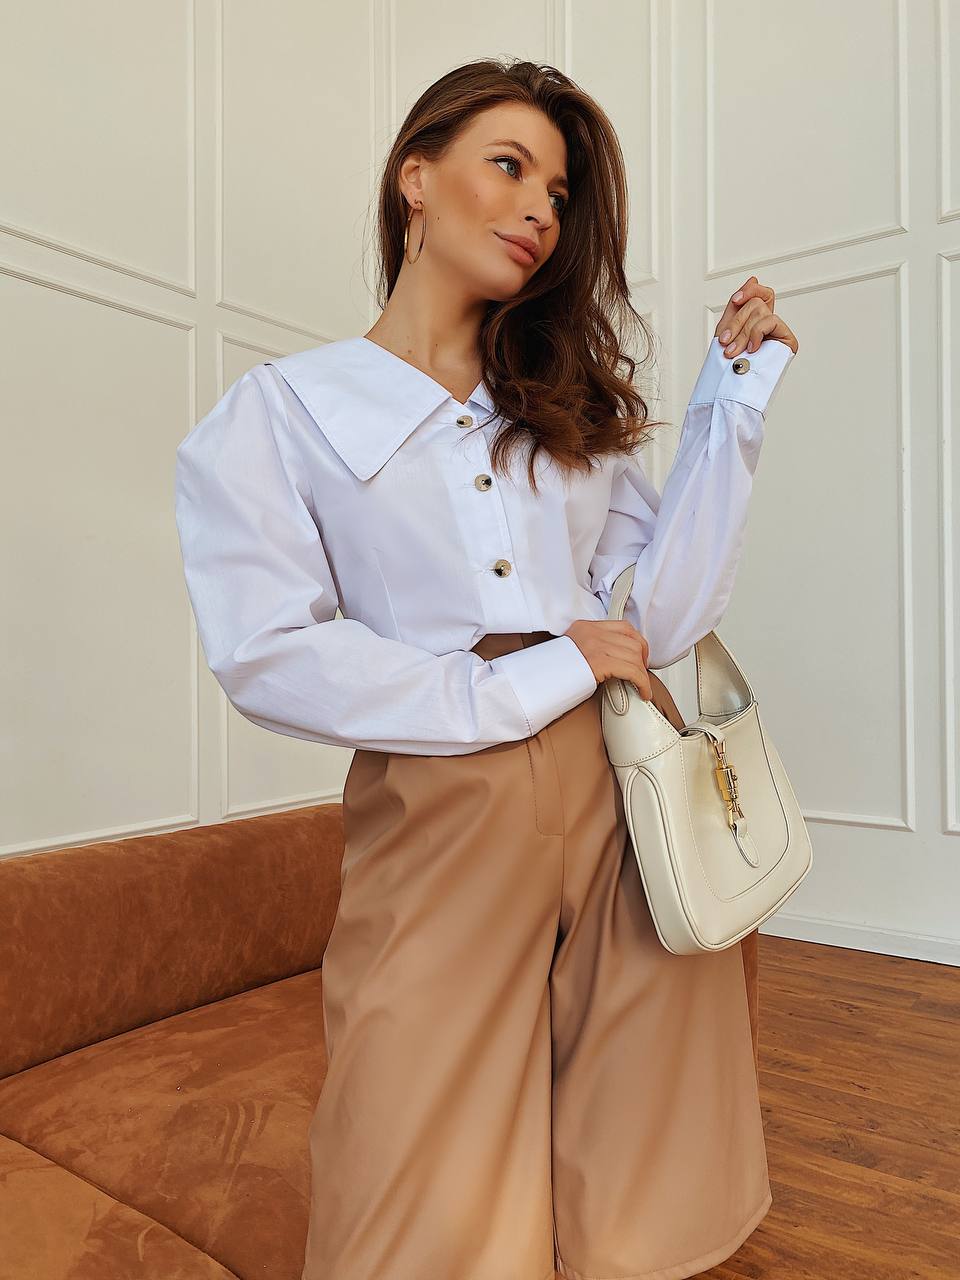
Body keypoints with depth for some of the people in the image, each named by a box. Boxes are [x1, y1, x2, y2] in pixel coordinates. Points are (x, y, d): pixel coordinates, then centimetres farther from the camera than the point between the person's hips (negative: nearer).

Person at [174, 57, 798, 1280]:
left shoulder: (570, 411, 15)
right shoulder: (278, 413, 2)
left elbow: (663, 615, 3)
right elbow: (266, 653, -12)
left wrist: (731, 403, -1)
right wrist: (524, 687, -13)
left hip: (626, 806, 4)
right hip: (437, 821, -3)